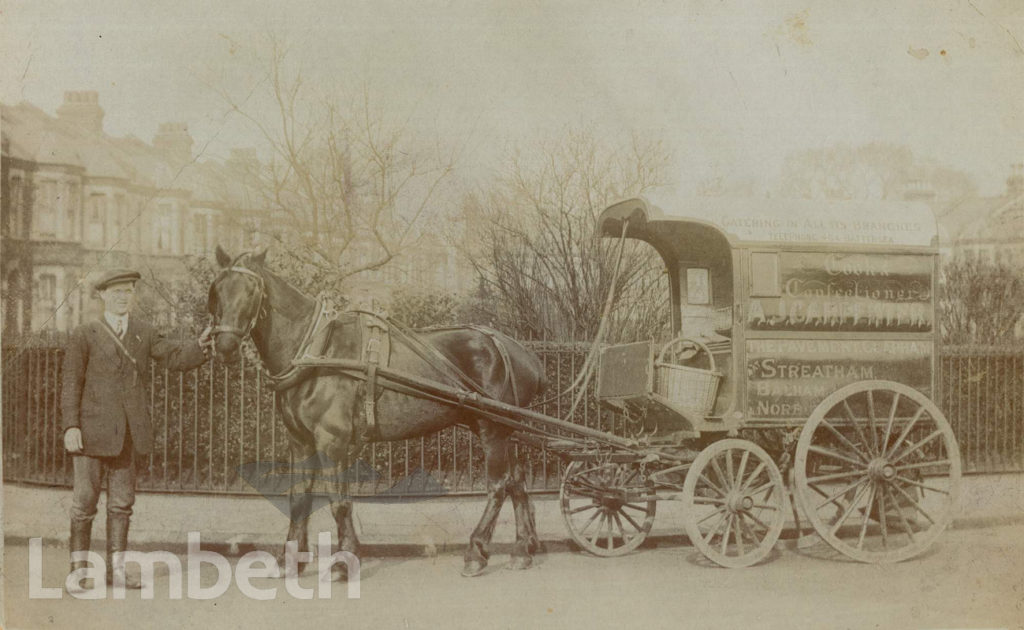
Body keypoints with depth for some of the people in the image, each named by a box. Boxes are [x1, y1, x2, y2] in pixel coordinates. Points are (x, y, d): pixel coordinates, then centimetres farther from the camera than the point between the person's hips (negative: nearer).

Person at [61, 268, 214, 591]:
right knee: (85, 499, 2)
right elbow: (71, 383, -5)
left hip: (129, 431, 4)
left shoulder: (144, 333, 11)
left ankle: (116, 569, 18)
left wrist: (200, 346, -20)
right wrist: (71, 425, -14)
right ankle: (78, 569, 12)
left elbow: (175, 357, 1)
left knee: (122, 501, 9)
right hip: (92, 429, -4)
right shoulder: (84, 336, -1)